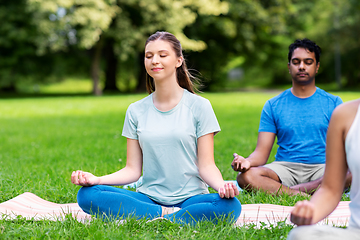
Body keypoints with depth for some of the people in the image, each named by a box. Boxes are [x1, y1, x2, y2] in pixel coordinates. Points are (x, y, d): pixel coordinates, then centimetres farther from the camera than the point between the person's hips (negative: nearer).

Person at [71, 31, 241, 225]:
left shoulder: (199, 106, 2)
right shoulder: (136, 111, 10)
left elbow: (206, 166, -2)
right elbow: (132, 169, 7)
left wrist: (221, 185, -24)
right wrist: (97, 179, -10)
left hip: (190, 199, -2)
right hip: (148, 199, 3)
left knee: (230, 205, -35)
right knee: (87, 195, -23)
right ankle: (168, 215, -21)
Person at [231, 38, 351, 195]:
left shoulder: (333, 103, 11)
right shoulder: (273, 105, 11)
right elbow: (261, 153, 4)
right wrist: (247, 162, -21)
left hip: (322, 167, 0)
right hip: (285, 167, 0)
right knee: (245, 176, -30)